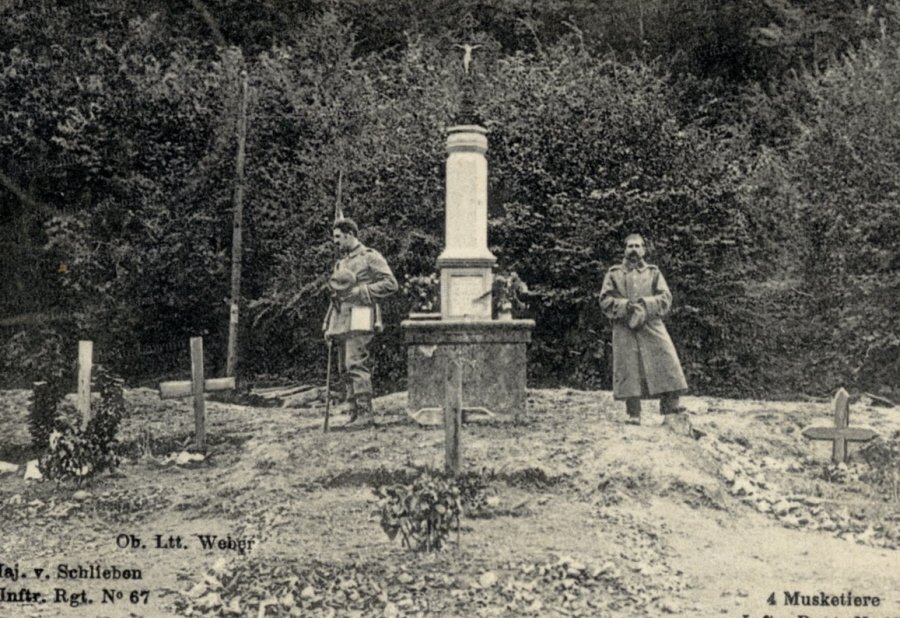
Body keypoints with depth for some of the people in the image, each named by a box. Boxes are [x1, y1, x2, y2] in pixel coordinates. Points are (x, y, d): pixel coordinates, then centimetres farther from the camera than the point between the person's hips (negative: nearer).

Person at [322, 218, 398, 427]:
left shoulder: (370, 257, 0)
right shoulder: (340, 263, 24)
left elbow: (390, 284, -8)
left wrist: (359, 291, -12)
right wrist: (328, 326, 19)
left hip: (359, 318, -8)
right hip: (341, 321, 8)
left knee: (356, 365, -16)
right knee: (347, 369, 5)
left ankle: (365, 414, -16)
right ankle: (354, 414, 9)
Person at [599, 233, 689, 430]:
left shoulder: (653, 272, 15)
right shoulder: (614, 274, 13)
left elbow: (665, 298, 4)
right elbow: (605, 301, 4)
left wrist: (644, 303, -13)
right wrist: (626, 305, -13)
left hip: (652, 327, 1)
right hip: (624, 329, -1)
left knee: (666, 365, -9)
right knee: (629, 370, -3)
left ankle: (671, 411, -6)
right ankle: (633, 414, 3)